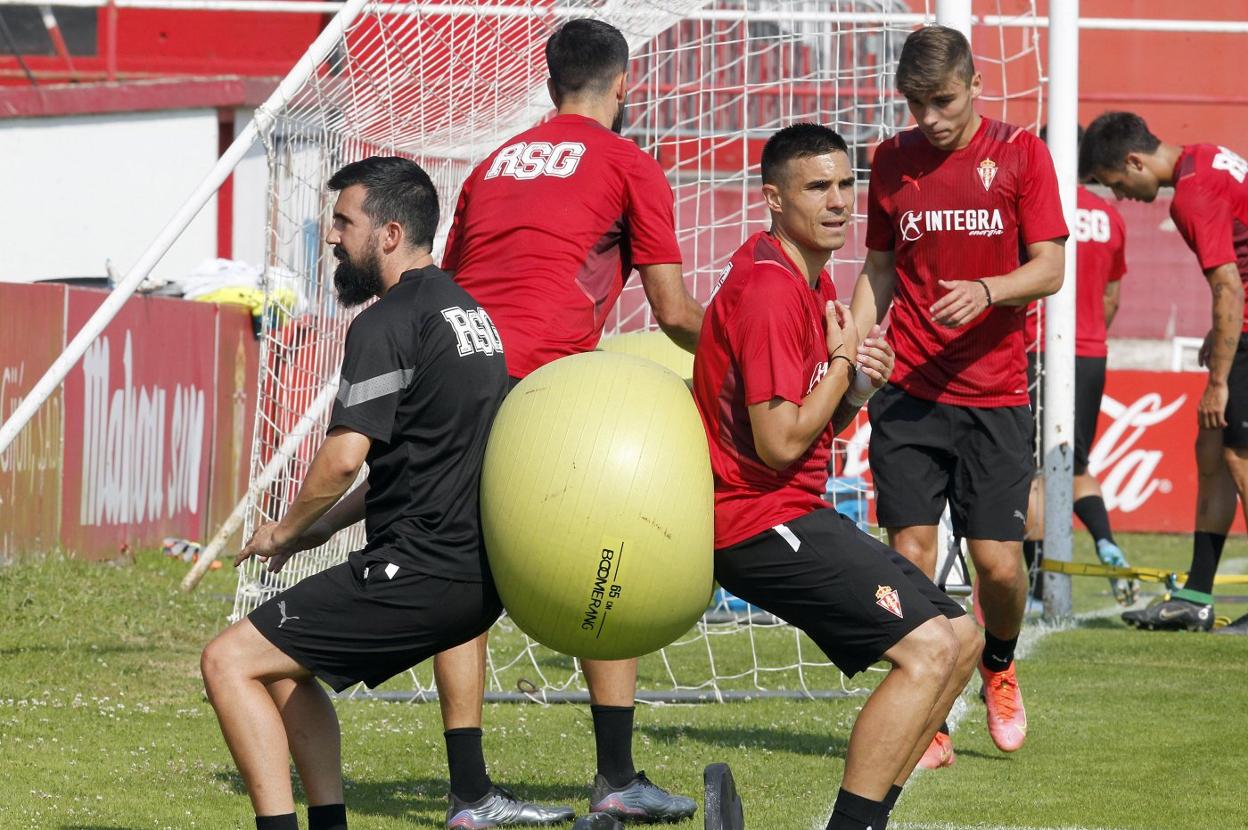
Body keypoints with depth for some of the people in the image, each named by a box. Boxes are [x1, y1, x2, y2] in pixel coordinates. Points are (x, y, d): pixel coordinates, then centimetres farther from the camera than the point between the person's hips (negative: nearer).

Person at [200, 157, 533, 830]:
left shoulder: (387, 324, -13)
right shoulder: (465, 310, 18)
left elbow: (346, 454, -19)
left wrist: (284, 530, -1)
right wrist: (323, 526, 19)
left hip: (419, 572, -10)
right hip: (478, 574, 10)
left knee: (229, 661, -7)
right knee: (286, 664, 23)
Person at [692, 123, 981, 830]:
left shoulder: (813, 283, 15)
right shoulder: (768, 291, -18)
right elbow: (780, 443, -22)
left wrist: (859, 386, 1)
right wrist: (844, 363, -9)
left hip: (801, 517, 11)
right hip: (762, 524, -11)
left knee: (962, 638, 11)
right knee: (927, 650, -20)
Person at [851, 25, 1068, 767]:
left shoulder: (1019, 153, 0)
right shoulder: (894, 160, 8)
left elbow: (1049, 270, -3)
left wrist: (986, 291, -22)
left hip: (995, 395, -2)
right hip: (908, 394, 2)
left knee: (999, 561, -5)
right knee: (911, 553, -7)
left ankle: (999, 665, 29)